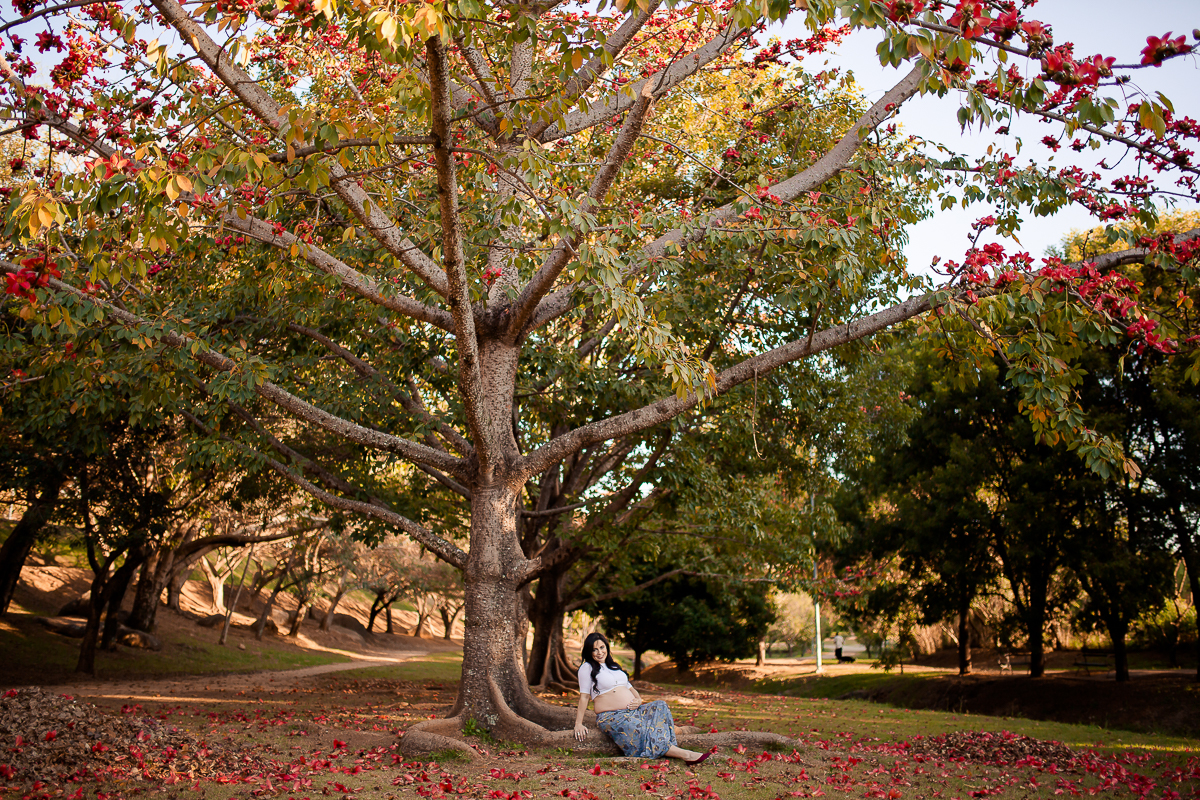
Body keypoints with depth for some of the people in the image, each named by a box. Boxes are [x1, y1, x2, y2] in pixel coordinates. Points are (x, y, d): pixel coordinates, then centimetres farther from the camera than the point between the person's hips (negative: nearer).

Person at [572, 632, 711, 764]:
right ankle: (684, 754, -33)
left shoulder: (614, 667, 22)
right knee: (640, 730, -29)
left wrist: (638, 700, 2)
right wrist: (578, 724, -11)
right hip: (611, 717, -7)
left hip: (633, 711, 7)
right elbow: (584, 696, -4)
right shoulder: (587, 668, 2)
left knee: (660, 706, -15)